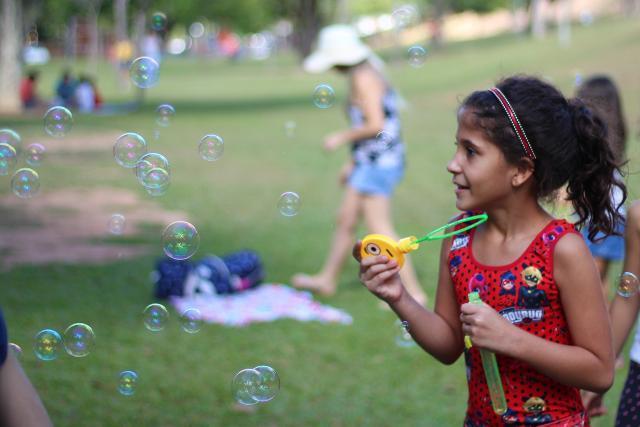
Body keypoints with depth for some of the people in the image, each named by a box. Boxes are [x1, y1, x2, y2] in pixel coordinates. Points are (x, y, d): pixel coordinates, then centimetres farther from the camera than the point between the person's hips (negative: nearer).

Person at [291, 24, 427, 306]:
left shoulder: (363, 79, -16)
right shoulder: (366, 74, 13)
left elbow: (376, 125, -24)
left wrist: (342, 137, -10)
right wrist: (354, 161, 21)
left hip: (378, 163, -10)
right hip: (369, 163, 10)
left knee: (380, 230, -8)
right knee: (346, 219, 19)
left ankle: (414, 292, -4)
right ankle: (327, 279, 33)